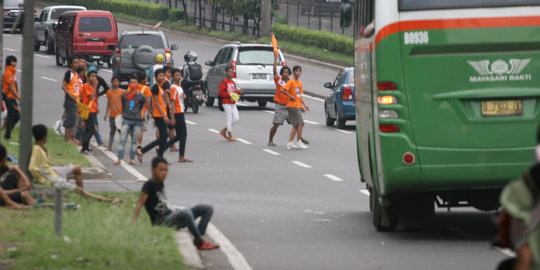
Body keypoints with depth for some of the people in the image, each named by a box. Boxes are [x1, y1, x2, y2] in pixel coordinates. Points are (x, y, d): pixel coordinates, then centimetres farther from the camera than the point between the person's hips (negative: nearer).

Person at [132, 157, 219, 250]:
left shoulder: (160, 183, 13)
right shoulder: (150, 184, -12)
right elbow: (140, 204, -18)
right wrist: (133, 221, -26)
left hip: (171, 215, 10)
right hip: (162, 221, -10)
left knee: (207, 209, 3)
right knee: (186, 213, -41)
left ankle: (198, 240, -13)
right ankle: (201, 242, -25)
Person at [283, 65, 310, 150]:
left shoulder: (300, 83, 15)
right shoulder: (291, 82, -9)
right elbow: (283, 90, -20)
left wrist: (304, 105, 14)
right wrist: (290, 96, -19)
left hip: (298, 106, 8)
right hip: (293, 106, -8)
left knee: (296, 125, 7)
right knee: (300, 123, -11)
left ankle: (290, 143, 9)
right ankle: (299, 142, -7)